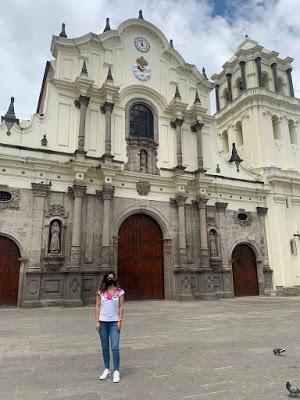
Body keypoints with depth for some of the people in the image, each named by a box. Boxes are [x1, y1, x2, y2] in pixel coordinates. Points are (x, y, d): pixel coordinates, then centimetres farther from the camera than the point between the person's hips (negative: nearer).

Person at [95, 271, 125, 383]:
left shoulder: (119, 291, 0)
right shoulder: (100, 292, 3)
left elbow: (121, 307, -1)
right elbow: (97, 307, 4)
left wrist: (120, 321, -7)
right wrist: (97, 322, -2)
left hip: (114, 322, -2)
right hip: (103, 322, 2)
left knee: (115, 347, -5)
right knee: (105, 347, 11)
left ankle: (116, 371, 6)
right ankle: (107, 370, 24)